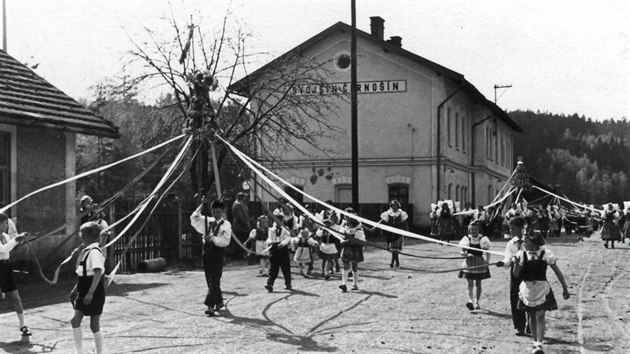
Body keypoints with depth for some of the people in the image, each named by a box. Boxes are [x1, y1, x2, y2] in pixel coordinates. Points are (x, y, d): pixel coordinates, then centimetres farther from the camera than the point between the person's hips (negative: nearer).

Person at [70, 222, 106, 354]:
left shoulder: (94, 252, -19)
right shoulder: (86, 251, 9)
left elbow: (98, 273, -26)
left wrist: (90, 293, -29)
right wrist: (75, 289, 22)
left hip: (94, 294, -9)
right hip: (83, 293, 9)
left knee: (94, 325, 1)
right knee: (75, 321, 7)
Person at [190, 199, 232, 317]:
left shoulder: (226, 224, -3)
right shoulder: (207, 221, 12)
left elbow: (225, 241, -12)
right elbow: (194, 219, 3)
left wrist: (213, 238, -22)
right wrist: (201, 206, -6)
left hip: (217, 253, -6)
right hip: (207, 251, 6)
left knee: (214, 281, -11)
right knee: (210, 280, 12)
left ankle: (211, 307, -17)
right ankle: (219, 302, 28)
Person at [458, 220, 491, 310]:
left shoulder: (482, 239, -1)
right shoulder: (466, 239, 1)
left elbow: (487, 252, 0)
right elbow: (462, 252, 3)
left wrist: (487, 260, -17)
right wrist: (467, 255, -18)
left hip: (480, 263, 0)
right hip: (469, 264, 0)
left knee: (478, 283, 9)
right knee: (470, 283, -9)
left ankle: (476, 301, 20)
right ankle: (470, 300, -21)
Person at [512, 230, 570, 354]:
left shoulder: (545, 253, -7)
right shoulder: (522, 254, -3)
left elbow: (557, 271, -1)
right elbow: (516, 274, -4)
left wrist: (565, 288, 0)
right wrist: (516, 263, -23)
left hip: (542, 289, -3)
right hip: (527, 289, 3)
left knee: (540, 317, -9)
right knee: (531, 317, 12)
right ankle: (535, 342, 25)